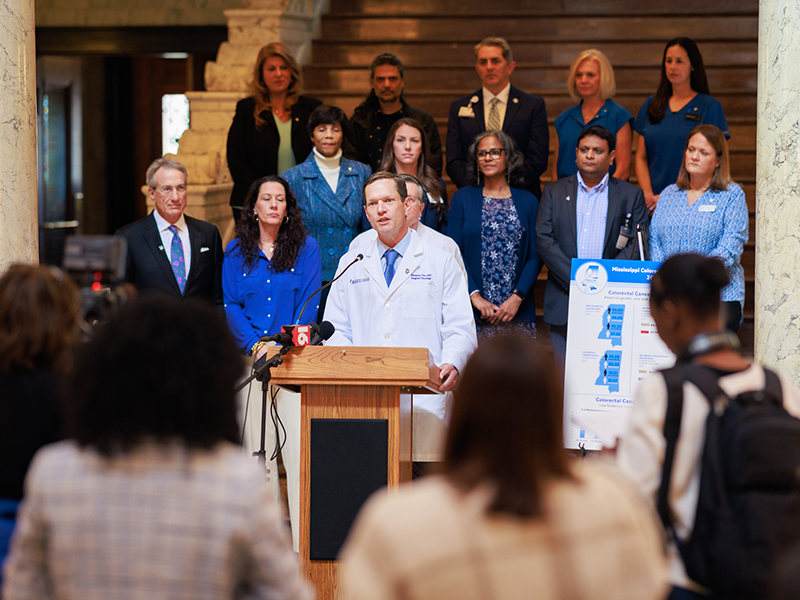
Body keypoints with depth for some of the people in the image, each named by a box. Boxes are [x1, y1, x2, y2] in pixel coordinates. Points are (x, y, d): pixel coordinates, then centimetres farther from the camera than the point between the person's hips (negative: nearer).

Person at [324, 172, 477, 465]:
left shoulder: (440, 262, 12)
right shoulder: (350, 264, 19)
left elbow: (460, 328, 5)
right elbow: (337, 330, 17)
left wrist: (452, 364, -16)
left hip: (423, 394, -2)